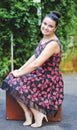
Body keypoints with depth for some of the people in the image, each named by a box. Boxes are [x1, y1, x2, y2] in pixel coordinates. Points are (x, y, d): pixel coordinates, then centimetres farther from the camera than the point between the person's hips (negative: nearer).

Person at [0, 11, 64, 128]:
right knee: (11, 80, -7)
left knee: (18, 84, -20)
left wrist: (19, 73, -16)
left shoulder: (53, 43, -23)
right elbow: (34, 57, 12)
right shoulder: (44, 38, 6)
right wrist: (19, 70, 3)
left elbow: (36, 64, -27)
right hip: (40, 75, 9)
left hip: (50, 79, -9)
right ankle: (28, 113, -3)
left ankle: (38, 114, -7)